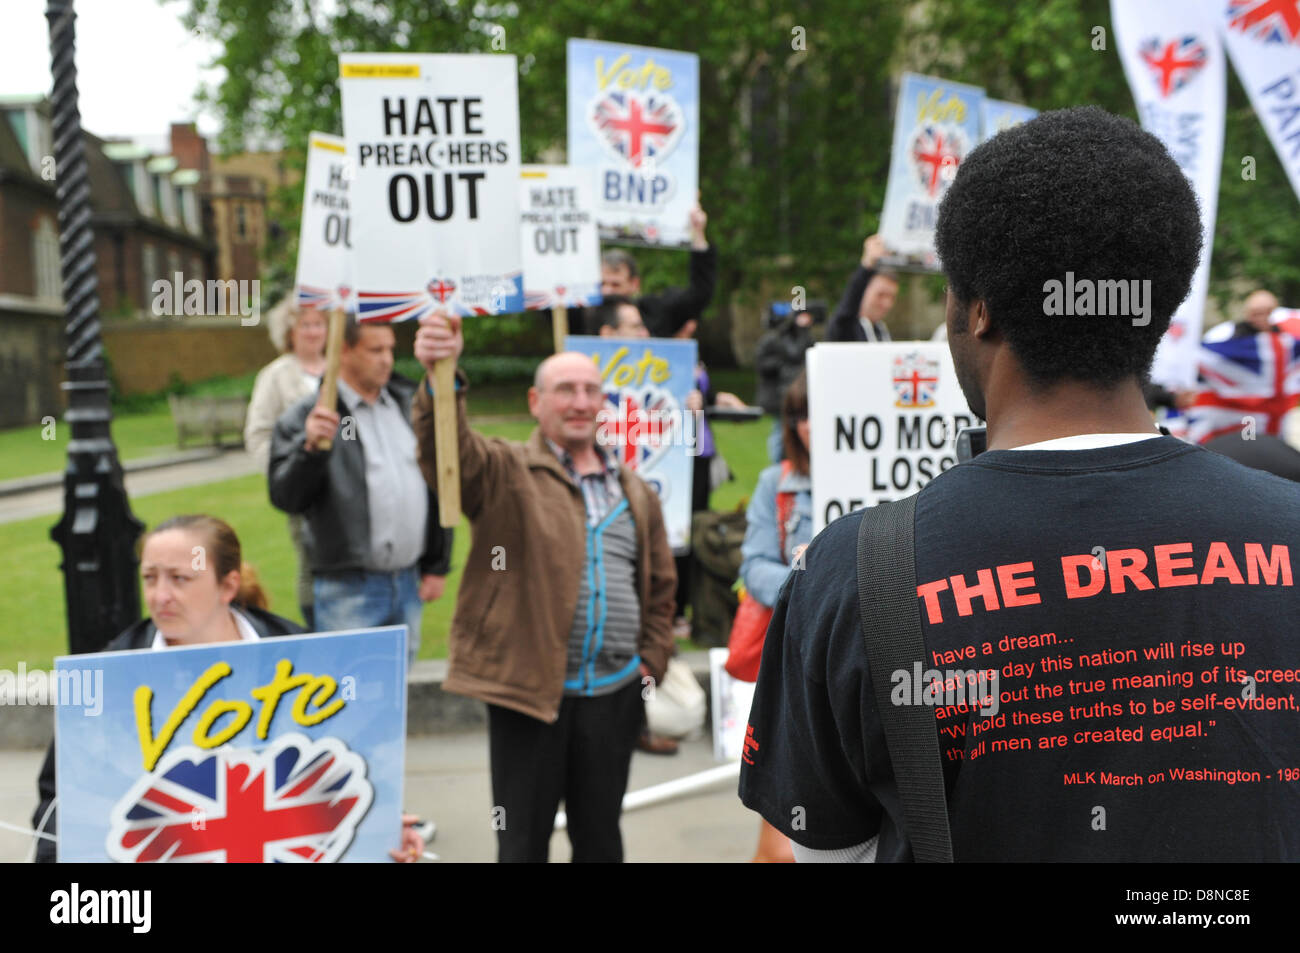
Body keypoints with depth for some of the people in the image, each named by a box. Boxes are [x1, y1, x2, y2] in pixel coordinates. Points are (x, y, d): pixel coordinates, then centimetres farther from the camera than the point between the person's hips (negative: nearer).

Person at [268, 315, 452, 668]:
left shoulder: (409, 405, 10)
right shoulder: (305, 419, -5)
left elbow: (437, 485, 15)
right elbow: (284, 497, -12)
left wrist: (438, 565, 12)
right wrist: (309, 448, -29)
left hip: (409, 584, 5)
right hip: (347, 589, -5)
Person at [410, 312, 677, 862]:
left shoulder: (634, 493, 14)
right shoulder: (506, 474, -1)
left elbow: (660, 585, 19)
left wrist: (652, 663, 9)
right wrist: (441, 379, -40)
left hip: (614, 694, 4)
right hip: (529, 690, -4)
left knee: (601, 838, 16)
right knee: (523, 841, 7)